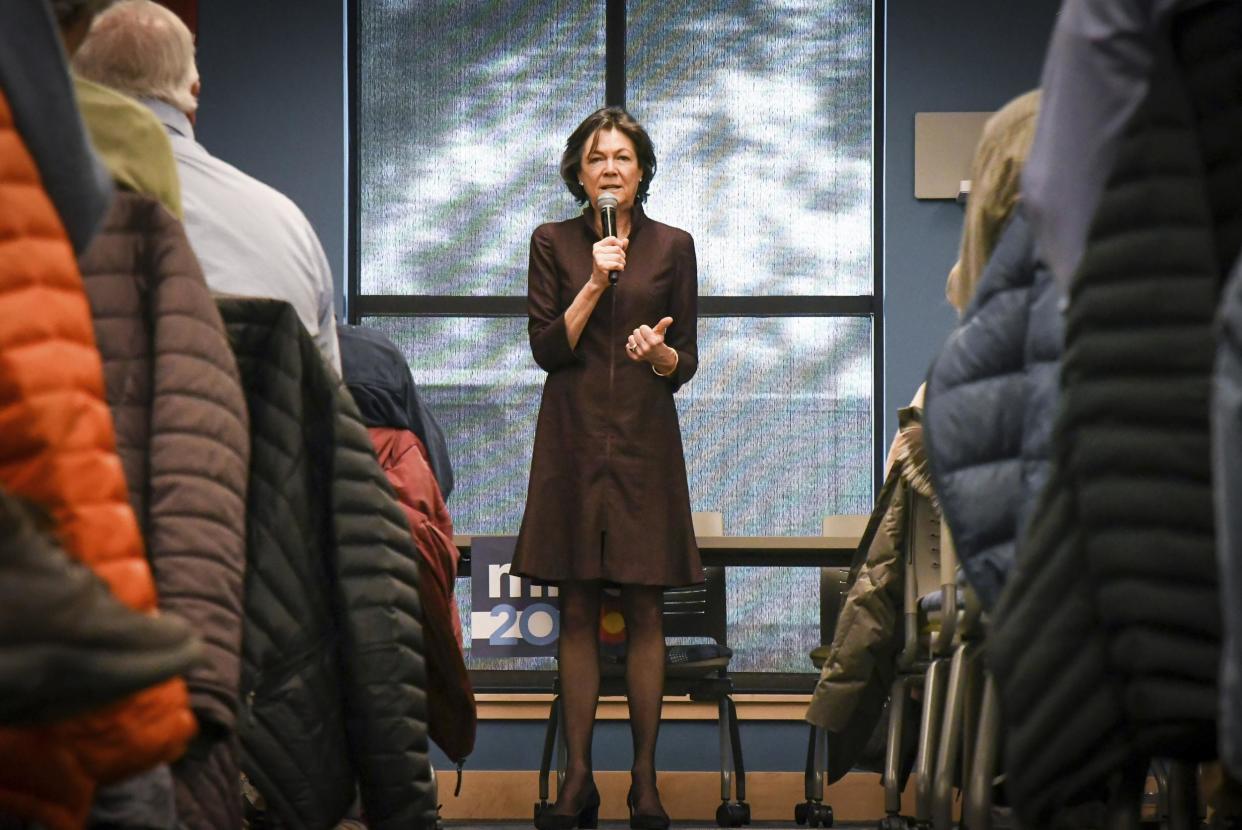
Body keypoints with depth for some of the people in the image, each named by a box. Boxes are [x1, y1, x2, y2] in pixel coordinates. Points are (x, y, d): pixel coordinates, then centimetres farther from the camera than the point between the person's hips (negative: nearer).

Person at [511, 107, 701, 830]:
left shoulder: (672, 247, 7)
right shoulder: (554, 243, 6)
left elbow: (687, 364, 7)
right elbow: (547, 349, -3)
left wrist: (661, 353, -15)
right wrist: (595, 283, -12)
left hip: (645, 443, 0)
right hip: (573, 441, 0)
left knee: (645, 610, -1)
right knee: (578, 612, 2)